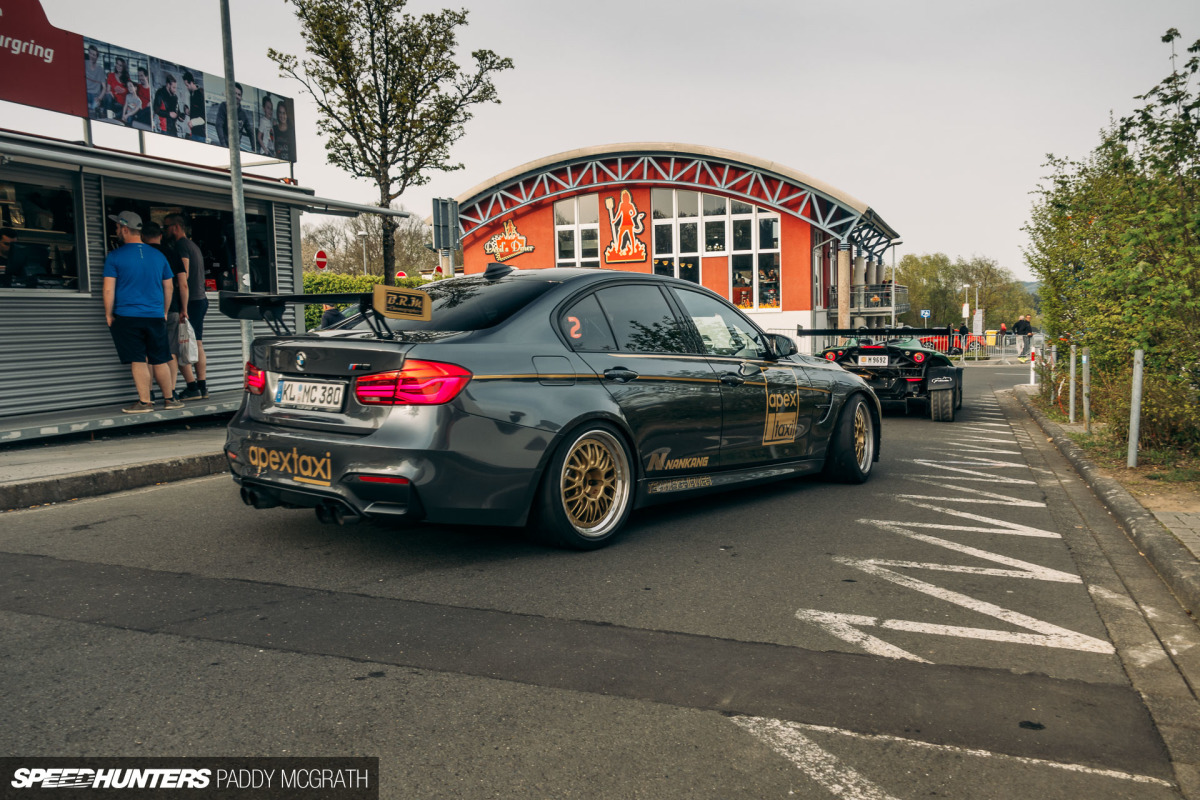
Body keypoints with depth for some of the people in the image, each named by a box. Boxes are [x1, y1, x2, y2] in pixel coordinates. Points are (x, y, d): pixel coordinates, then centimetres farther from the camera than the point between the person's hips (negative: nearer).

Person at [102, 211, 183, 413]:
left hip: (127, 316, -3)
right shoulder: (158, 256, 8)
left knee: (138, 361, -2)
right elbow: (168, 287, 13)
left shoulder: (115, 256, -4)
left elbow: (109, 289, -7)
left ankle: (145, 402, -2)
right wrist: (164, 312, 21)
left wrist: (109, 315, 2)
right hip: (156, 316, 3)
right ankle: (168, 399, 16)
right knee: (160, 360, 10)